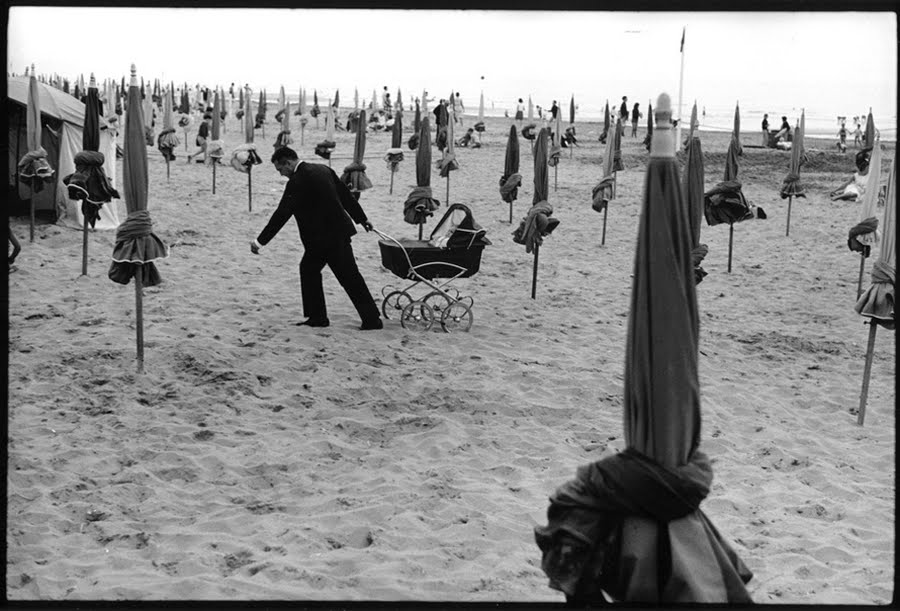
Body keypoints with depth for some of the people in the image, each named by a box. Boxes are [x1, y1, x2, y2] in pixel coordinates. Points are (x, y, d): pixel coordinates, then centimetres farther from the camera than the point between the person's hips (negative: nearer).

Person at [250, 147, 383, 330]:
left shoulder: (297, 181, -17)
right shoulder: (322, 169, 9)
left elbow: (282, 214, -20)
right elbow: (346, 194, 15)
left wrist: (260, 241, -17)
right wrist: (361, 218, 25)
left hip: (326, 237, -9)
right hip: (338, 232, 9)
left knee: (349, 277, -3)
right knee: (308, 268, 14)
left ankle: (372, 319, 2)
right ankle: (316, 317, 15)